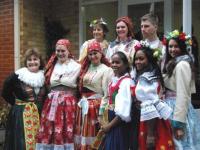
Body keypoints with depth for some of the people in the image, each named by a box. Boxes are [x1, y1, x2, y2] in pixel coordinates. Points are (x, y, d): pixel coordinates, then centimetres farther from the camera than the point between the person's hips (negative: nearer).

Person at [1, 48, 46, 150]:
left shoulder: (44, 77, 5)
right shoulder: (17, 76, -8)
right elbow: (5, 93, 0)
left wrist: (39, 106, 1)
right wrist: (17, 103, -1)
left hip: (39, 114, 4)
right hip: (21, 115, -4)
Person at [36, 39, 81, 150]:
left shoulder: (75, 66, 2)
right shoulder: (52, 65, 13)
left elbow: (71, 82, -6)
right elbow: (50, 83, 6)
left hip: (68, 102, -3)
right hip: (52, 102, 4)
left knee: (65, 130, -4)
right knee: (49, 130, 0)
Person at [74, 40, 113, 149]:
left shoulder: (106, 70, -8)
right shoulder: (86, 68, 13)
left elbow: (107, 94, -12)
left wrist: (101, 113, -15)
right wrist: (82, 103, 6)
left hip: (96, 106, -6)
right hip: (83, 106, 6)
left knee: (93, 138, 0)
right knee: (82, 136, 10)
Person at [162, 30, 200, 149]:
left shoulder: (182, 65, -16)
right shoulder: (172, 63, 13)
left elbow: (182, 94, -20)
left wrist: (179, 123, -22)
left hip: (177, 109, -9)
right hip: (172, 107, 9)